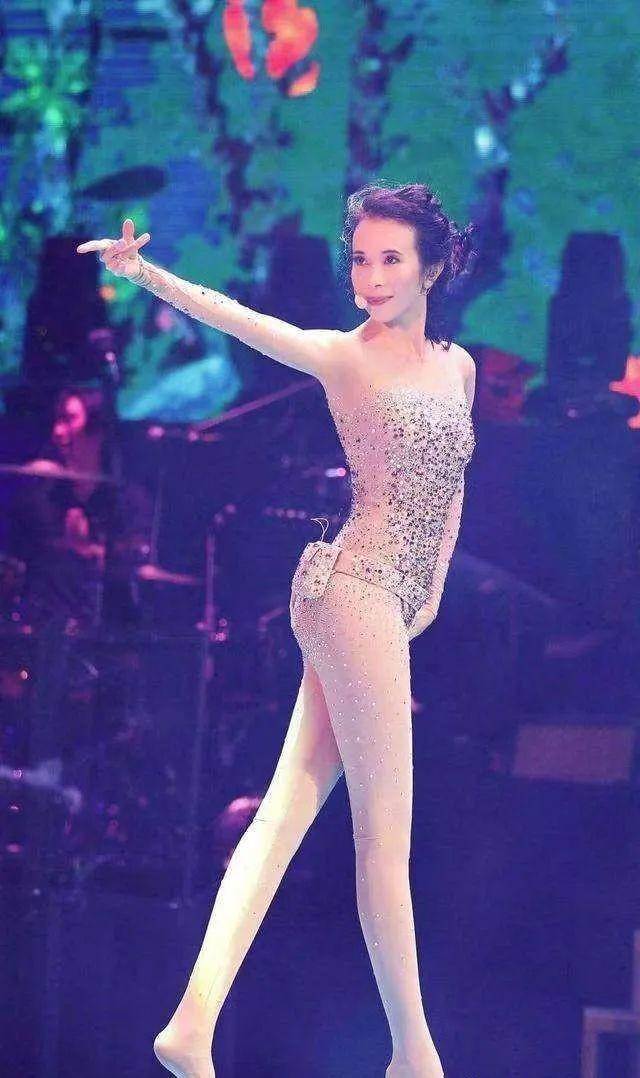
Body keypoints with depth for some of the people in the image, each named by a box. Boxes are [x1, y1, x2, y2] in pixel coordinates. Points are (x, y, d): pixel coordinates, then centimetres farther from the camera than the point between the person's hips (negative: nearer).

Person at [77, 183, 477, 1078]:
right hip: (354, 588, -7)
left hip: (397, 601, 7)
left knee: (289, 809, 1)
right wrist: (142, 269, -29)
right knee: (385, 831, -4)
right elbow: (227, 314, -14)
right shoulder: (342, 356, -2)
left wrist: (434, 586, 15)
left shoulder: (457, 365, 15)